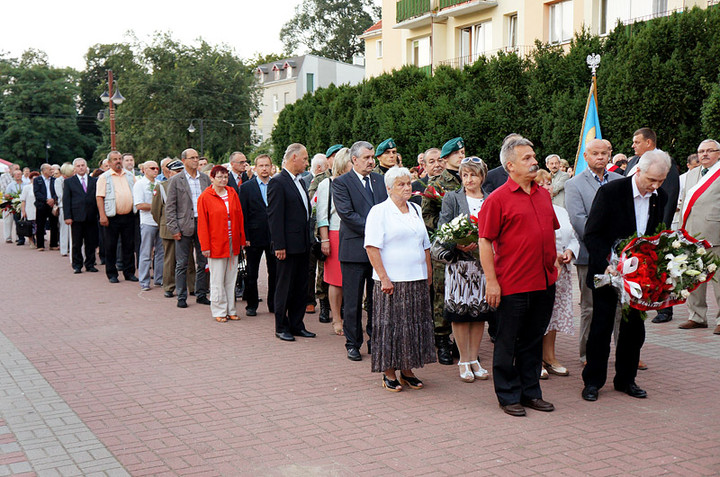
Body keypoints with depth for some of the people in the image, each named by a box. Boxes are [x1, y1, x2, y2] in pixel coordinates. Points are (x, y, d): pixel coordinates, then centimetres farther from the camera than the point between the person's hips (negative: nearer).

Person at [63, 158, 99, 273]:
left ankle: (90, 264, 15)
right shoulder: (69, 182, 6)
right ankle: (77, 265, 11)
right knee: (77, 243, 2)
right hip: (76, 216, -2)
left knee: (91, 242, 5)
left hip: (91, 217, 2)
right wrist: (67, 216, -7)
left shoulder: (94, 181, 10)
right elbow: (66, 200, 2)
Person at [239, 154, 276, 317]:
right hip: (254, 237, -1)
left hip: (274, 236, 1)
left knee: (275, 273, 7)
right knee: (251, 274, 6)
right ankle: (251, 305, 17)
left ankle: (273, 304, 19)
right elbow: (243, 214, -1)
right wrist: (245, 237, -7)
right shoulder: (246, 187, 2)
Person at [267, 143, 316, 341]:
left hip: (303, 245, 8)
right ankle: (281, 327, 11)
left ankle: (296, 325, 21)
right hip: (288, 245, -8)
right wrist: (279, 245, -19)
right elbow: (274, 216, -16)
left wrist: (309, 240, 15)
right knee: (285, 287, 1)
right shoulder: (278, 182, -12)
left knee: (301, 287, 12)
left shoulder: (300, 182, 15)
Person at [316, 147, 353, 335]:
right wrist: (325, 240, -7)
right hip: (335, 235, -3)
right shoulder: (326, 184, 1)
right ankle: (337, 320, 9)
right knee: (336, 280, 1)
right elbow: (322, 215, -1)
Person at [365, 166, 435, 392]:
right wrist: (383, 278, -17)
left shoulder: (416, 210, 15)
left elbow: (425, 246, 19)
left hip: (417, 280, 6)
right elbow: (372, 247, -11)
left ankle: (407, 370, 19)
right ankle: (389, 373, 9)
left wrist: (429, 275, 12)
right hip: (391, 281, -6)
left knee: (414, 324, 8)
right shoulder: (379, 211, -4)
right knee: (390, 324, -1)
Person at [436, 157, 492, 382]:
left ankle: (474, 359, 17)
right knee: (460, 312, -1)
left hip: (483, 263, 2)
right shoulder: (451, 199, 5)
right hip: (459, 263, -2)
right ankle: (464, 360, 11)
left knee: (480, 311, 6)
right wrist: (458, 244, -19)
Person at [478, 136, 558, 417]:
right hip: (513, 285, -6)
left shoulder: (543, 194, 12)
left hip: (544, 282, 6)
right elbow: (485, 241, -10)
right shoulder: (498, 199, -9)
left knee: (533, 341, 15)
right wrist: (491, 281, -13)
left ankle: (531, 392, 27)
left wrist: (554, 257, 14)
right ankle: (509, 396, 17)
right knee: (508, 343, 5)